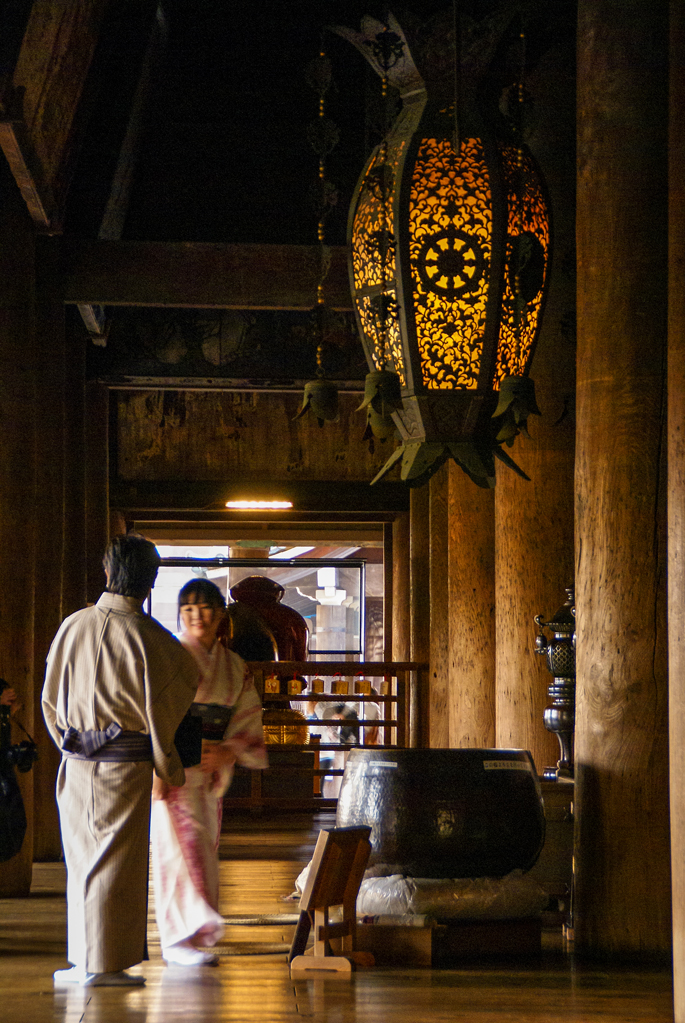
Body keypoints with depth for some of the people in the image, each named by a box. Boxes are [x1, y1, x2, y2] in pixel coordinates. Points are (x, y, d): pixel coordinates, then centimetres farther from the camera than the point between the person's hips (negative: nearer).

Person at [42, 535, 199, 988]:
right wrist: (170, 767, 7)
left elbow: (50, 699, 8)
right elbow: (161, 710, -6)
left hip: (77, 762, 3)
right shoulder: (150, 638, -11)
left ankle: (84, 960, 16)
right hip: (127, 763, -3)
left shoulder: (73, 626, 0)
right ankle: (105, 963, 6)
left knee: (82, 859, 12)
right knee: (116, 861, 4)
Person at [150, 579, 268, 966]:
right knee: (181, 848, -11)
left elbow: (248, 717, 11)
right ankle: (179, 938, -11)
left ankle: (197, 936, 12)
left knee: (205, 852, 6)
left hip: (211, 771, 5)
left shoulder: (235, 667, 12)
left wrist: (227, 751, -8)